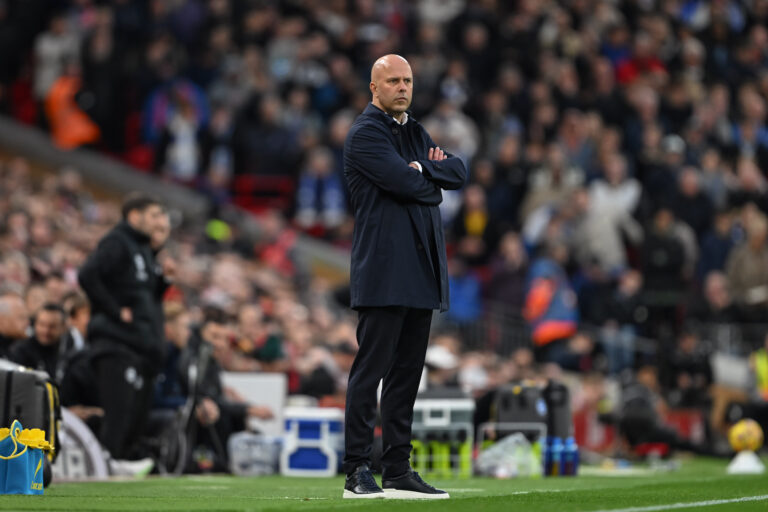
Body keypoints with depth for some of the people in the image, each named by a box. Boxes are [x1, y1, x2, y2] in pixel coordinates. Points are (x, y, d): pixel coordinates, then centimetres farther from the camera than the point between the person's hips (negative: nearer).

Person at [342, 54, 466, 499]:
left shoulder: (415, 132, 21)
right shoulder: (365, 133, -5)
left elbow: (459, 173, 11)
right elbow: (406, 183, -16)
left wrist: (425, 168, -5)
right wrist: (434, 180, 2)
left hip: (421, 270, 8)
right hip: (384, 269, -8)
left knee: (408, 370, 8)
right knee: (372, 368, -9)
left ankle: (398, 470, 10)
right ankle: (358, 471, -9)